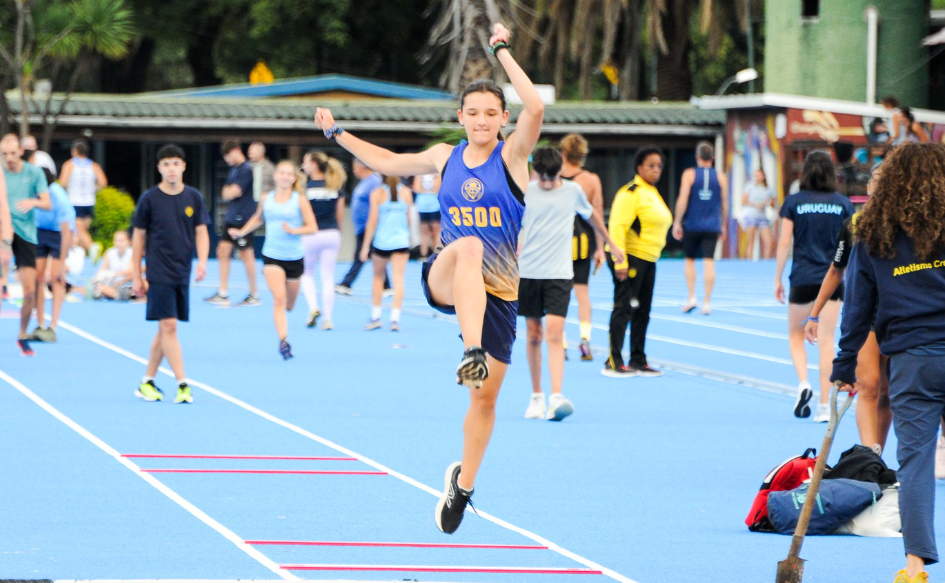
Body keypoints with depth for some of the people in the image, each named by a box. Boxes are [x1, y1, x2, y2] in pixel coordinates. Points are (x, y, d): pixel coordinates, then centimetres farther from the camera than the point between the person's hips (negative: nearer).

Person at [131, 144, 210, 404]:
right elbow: (139, 236, 3)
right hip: (159, 273, -4)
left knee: (165, 329, 9)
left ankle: (147, 382, 20)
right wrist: (136, 275, 2)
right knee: (169, 326, -11)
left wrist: (202, 261, -10)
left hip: (182, 273, 4)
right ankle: (182, 384, -13)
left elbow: (201, 232, 7)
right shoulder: (149, 199, -3)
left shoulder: (193, 197, 5)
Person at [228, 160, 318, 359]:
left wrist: (294, 230, -21)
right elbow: (258, 218, 25)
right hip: (271, 256, 0)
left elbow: (312, 227, -5)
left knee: (289, 304, 12)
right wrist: (242, 231, 14)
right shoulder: (266, 199, 4)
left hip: (294, 258, 0)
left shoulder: (300, 200, -3)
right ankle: (283, 341, -22)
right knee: (279, 298, -19)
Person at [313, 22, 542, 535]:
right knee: (468, 245, -37)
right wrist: (338, 136, 26)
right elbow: (391, 163, 25)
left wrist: (502, 51, -20)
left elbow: (535, 109, -24)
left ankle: (463, 484, 25)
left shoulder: (512, 155, -4)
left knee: (486, 396, 1)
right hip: (445, 280, 1)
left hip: (498, 291, -1)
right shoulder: (445, 157, 7)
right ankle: (471, 352, -54)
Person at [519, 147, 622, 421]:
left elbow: (591, 213, 22)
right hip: (528, 272, 1)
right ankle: (536, 396, 19)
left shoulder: (573, 191, 2)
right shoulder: (525, 192, 0)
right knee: (533, 335, 7)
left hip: (559, 274, -1)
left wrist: (610, 243, 33)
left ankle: (556, 398, -22)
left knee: (555, 334, -14)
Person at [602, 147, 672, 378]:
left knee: (642, 311, 12)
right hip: (629, 258, -9)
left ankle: (638, 361, 19)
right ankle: (613, 363, -6)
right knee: (623, 309, -8)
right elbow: (617, 226, -20)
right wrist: (620, 262, -24)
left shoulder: (653, 193, 16)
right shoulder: (631, 193, -14)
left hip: (648, 260, 9)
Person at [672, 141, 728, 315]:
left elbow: (683, 200, -8)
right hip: (712, 227, 1)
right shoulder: (721, 177, 4)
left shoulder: (689, 174, -2)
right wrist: (723, 225, 18)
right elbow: (724, 204, 7)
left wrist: (677, 222, -3)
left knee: (690, 260, 14)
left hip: (692, 225, -1)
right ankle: (707, 302, -4)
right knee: (709, 262, -1)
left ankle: (691, 297, 4)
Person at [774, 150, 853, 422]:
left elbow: (784, 243, -3)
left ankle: (803, 383, -7)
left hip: (802, 278, -1)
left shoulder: (794, 202, -3)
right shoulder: (843, 204, 1)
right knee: (826, 341, 3)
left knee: (796, 335, 17)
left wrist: (777, 279, 5)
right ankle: (824, 405, 0)